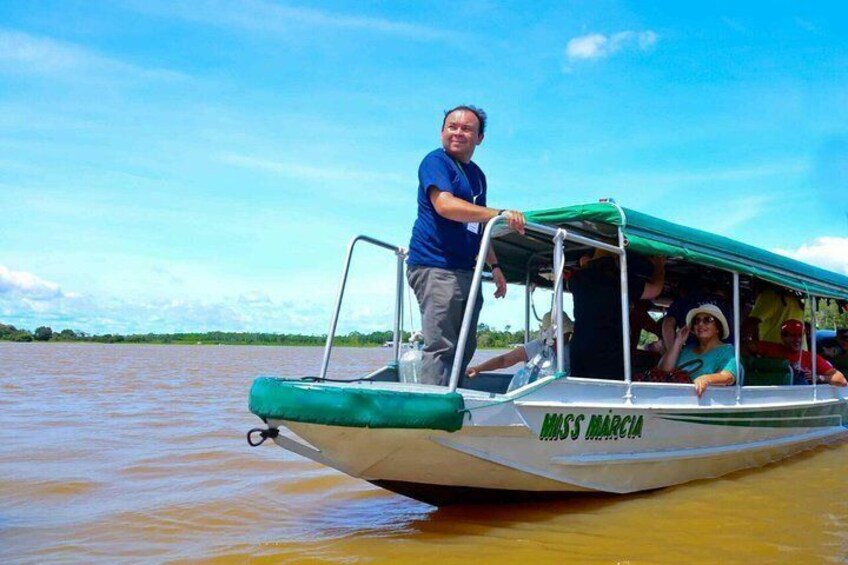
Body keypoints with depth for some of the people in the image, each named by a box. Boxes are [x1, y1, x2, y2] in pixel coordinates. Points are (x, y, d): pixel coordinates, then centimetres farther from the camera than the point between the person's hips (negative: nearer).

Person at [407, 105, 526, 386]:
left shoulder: (477, 175, 20)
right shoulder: (436, 161, -6)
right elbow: (444, 205, -23)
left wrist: (494, 265, 19)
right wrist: (499, 214, -29)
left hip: (466, 271, 9)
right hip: (436, 268, -9)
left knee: (465, 348, 12)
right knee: (441, 347, -13)